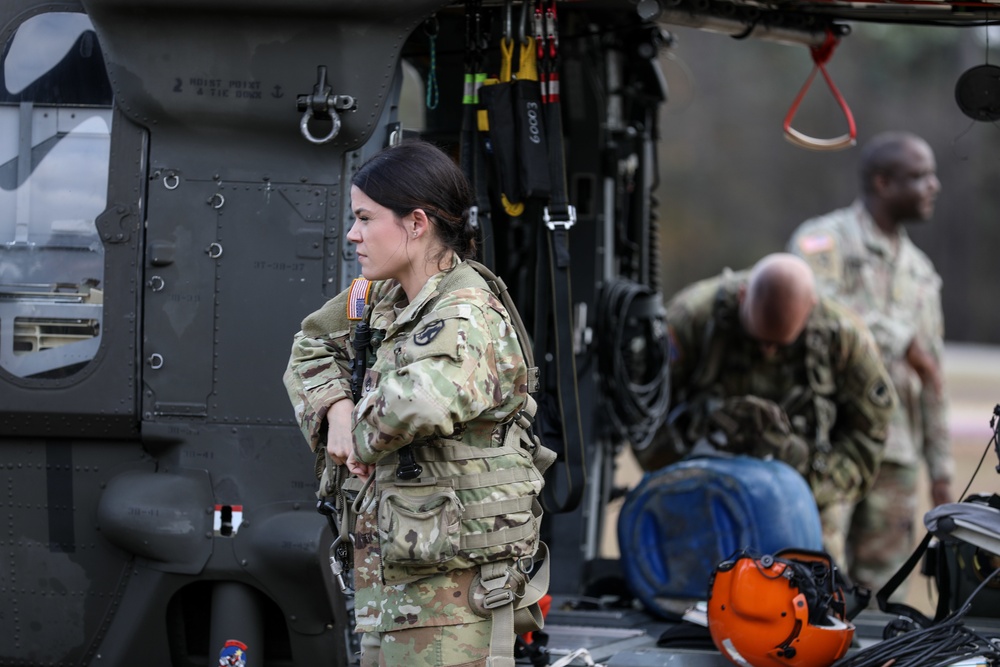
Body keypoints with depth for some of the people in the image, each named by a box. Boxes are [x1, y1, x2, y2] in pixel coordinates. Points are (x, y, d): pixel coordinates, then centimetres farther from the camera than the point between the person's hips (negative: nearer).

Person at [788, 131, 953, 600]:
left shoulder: (921, 271, 21)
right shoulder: (824, 240, -1)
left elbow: (931, 379, 23)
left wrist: (941, 468, 18)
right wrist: (899, 339, -12)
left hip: (895, 455, 6)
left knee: (881, 593, 4)